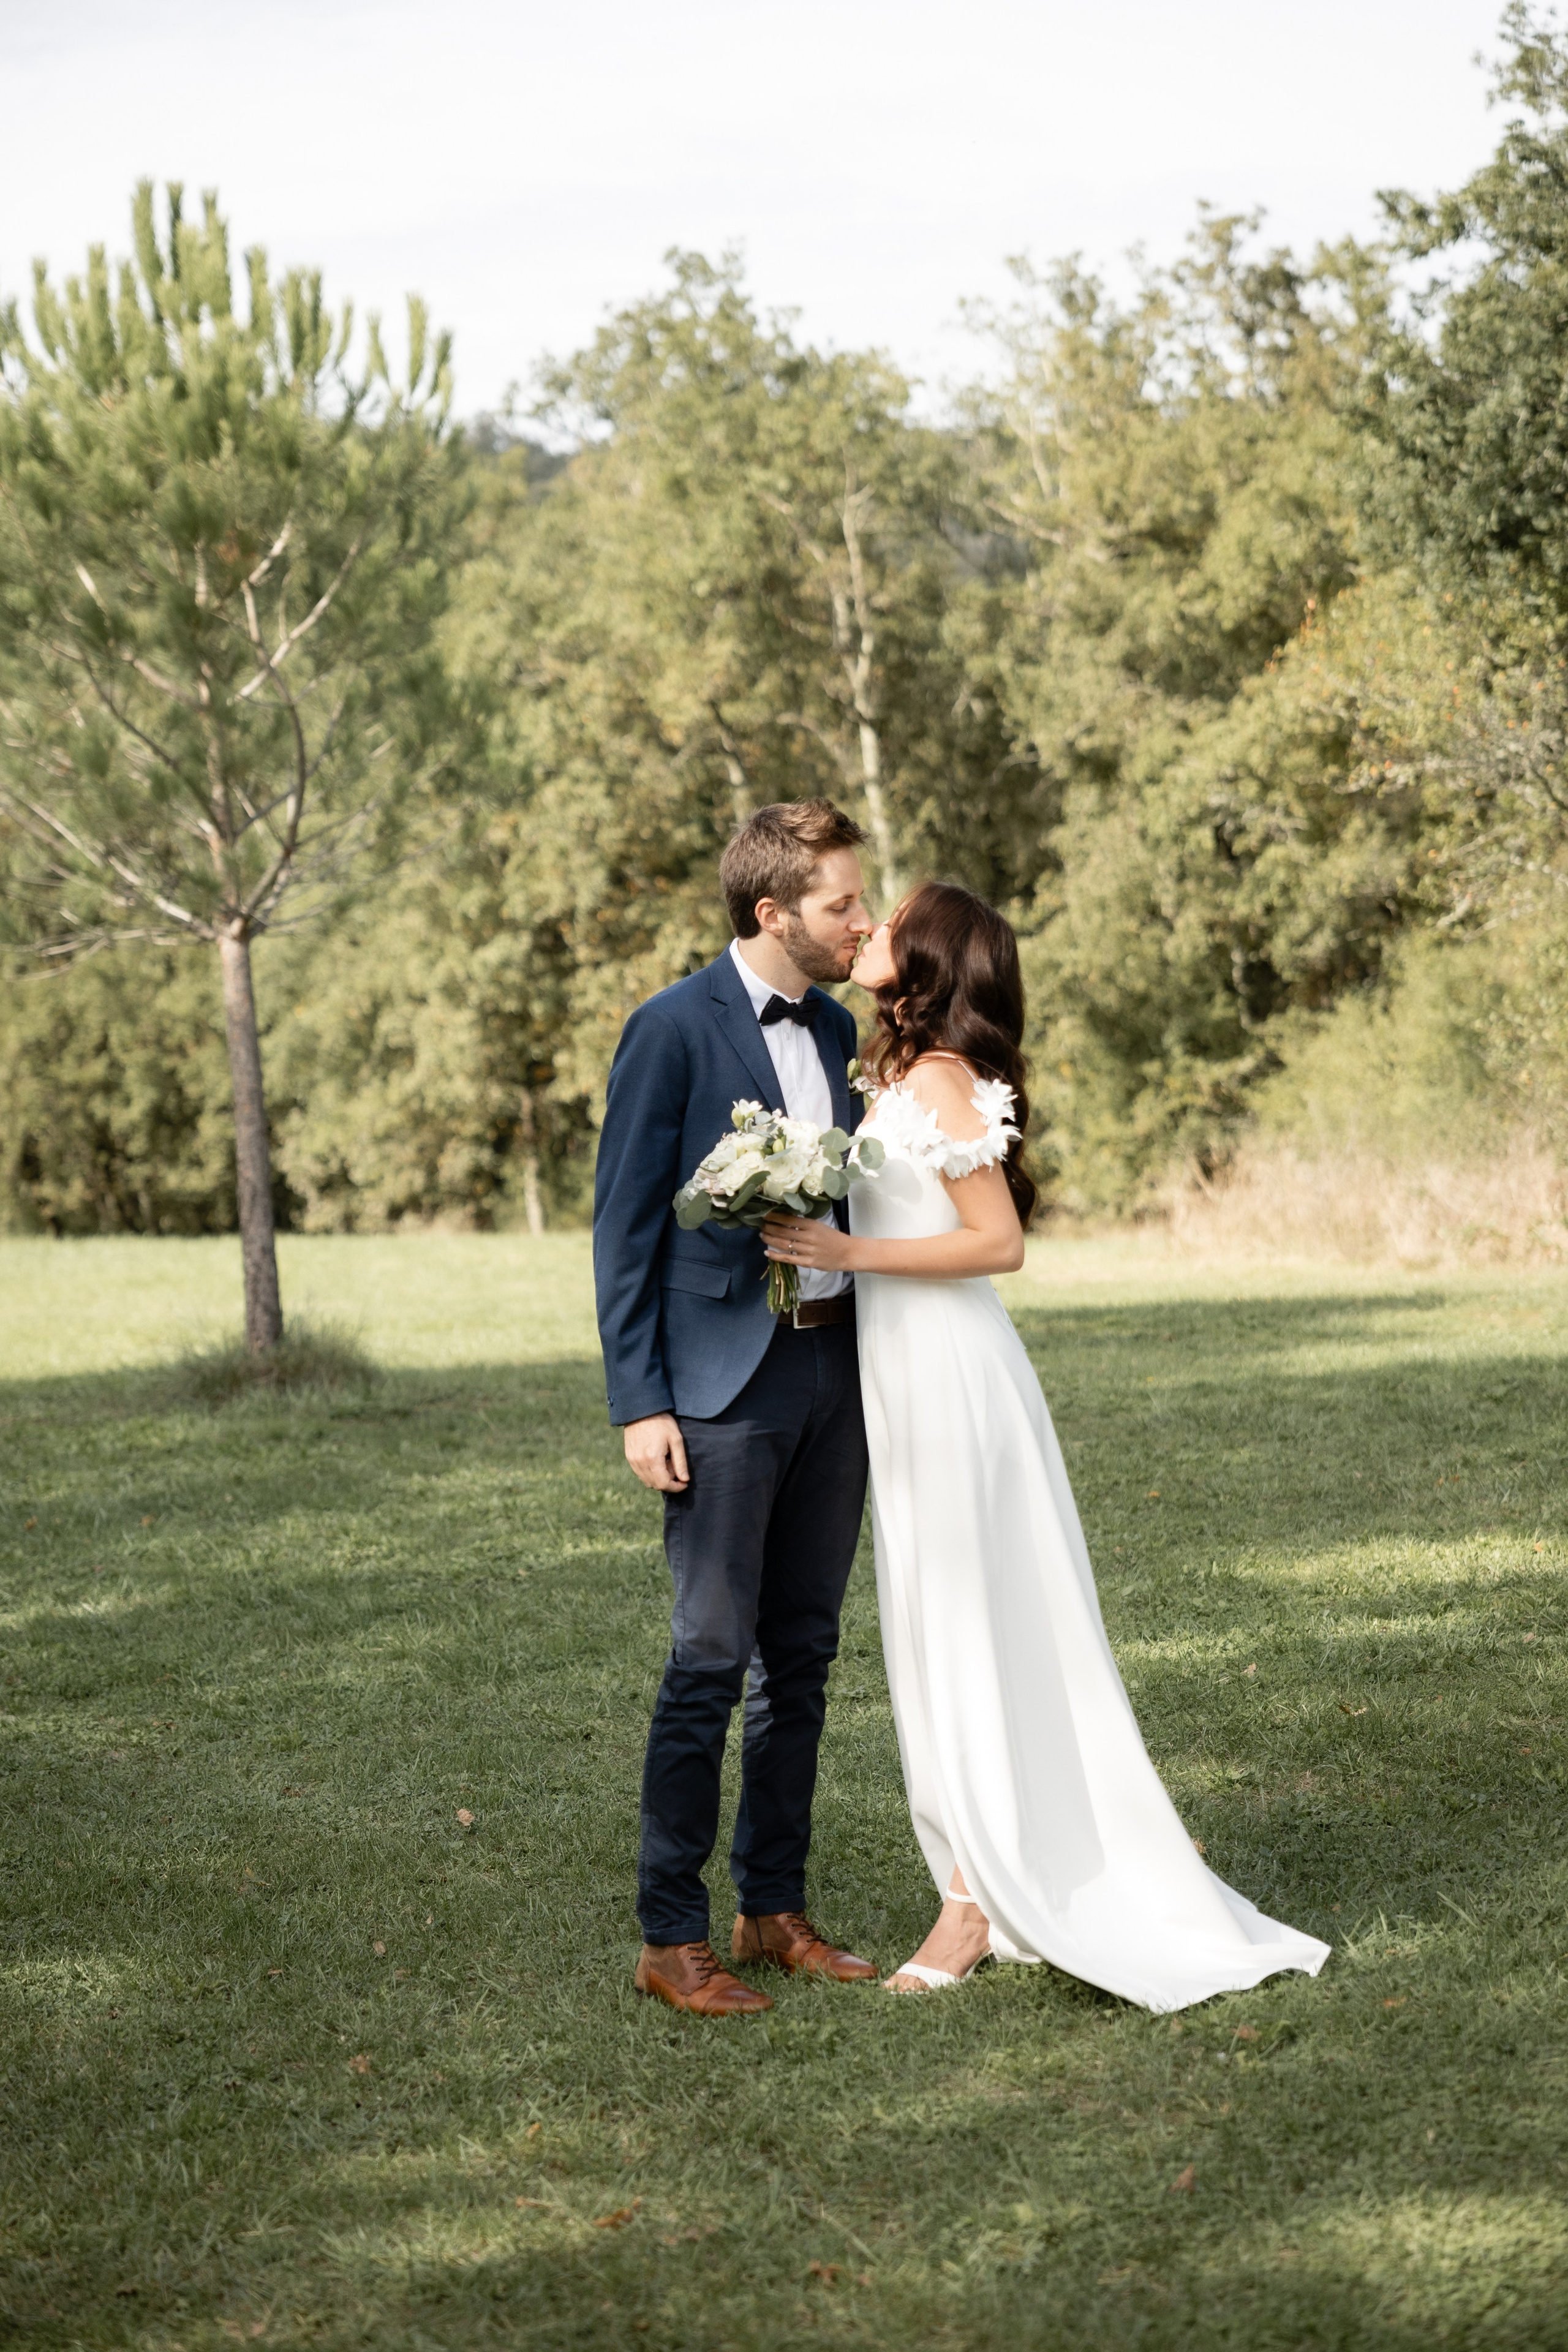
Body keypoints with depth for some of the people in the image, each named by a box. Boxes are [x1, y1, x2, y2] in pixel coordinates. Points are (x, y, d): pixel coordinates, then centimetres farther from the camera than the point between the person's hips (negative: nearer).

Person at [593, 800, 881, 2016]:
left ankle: (776, 1906, 22)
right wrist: (640, 1403, -14)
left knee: (803, 1654, 12)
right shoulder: (673, 1029, -9)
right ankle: (672, 1937, 4)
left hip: (833, 1366, 7)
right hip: (725, 1380, -7)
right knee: (711, 1659, -5)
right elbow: (624, 1225, -9)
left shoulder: (836, 1028, 12)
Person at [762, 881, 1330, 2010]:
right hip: (913, 1374, 9)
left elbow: (1000, 1241, -18)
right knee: (949, 1627, 14)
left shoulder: (937, 1079, -14)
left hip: (951, 1373, -9)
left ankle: (981, 1898, 5)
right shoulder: (901, 1074, 13)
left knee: (963, 1627, -3)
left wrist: (848, 1253, -21)